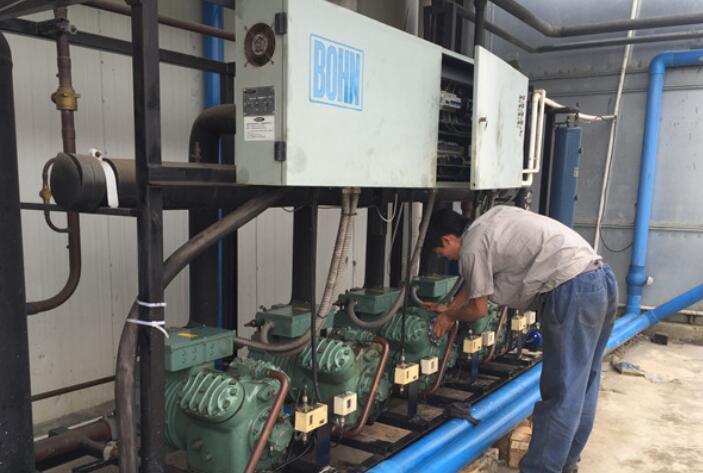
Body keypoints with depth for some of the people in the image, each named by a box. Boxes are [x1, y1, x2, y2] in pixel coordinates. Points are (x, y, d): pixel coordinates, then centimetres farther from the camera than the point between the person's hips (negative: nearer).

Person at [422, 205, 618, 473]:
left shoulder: (471, 247, -6)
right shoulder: (489, 224, 21)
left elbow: (478, 308, 5)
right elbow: (476, 283, 32)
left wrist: (449, 317, 23)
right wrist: (449, 308, 40)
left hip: (572, 292, -10)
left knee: (561, 393, -2)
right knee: (581, 385, 18)